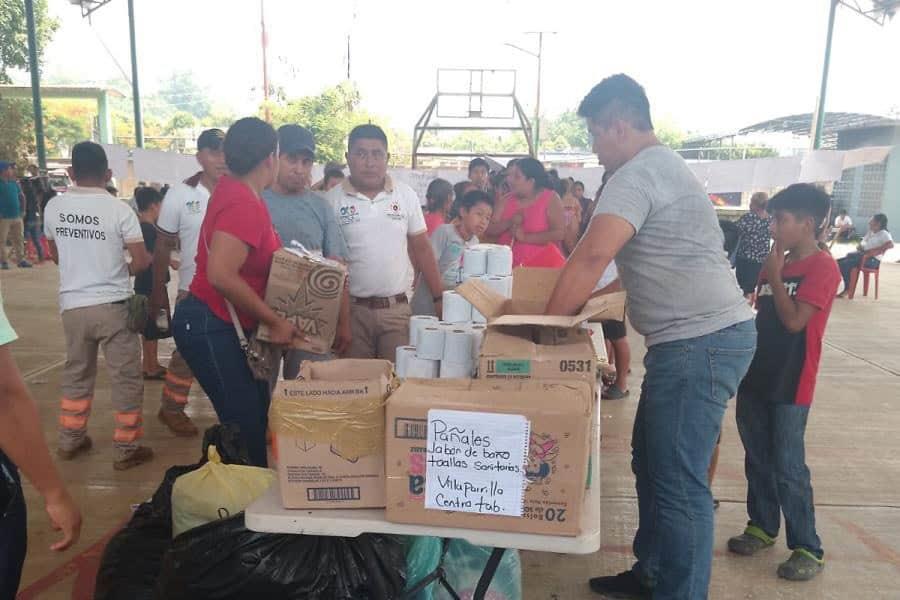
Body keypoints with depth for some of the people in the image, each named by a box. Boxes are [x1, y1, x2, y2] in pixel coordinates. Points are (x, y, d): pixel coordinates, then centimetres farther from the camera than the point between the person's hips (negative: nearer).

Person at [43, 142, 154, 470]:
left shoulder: (54, 206, 2)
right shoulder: (119, 209, -12)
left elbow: (55, 254, 15)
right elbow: (142, 261, -12)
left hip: (72, 305, 5)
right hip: (112, 305, -5)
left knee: (76, 374, 21)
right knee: (126, 379, 6)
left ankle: (70, 440, 33)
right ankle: (126, 450, 12)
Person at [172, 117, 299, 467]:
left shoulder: (234, 188, 7)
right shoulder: (244, 205, -22)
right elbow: (221, 275, -31)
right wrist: (274, 322, -21)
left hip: (223, 326, 10)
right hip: (210, 327, -10)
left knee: (255, 419, 12)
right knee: (248, 428, -6)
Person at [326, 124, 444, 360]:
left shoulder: (406, 195, 4)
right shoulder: (333, 199, -2)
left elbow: (422, 248, 9)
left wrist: (439, 297, 6)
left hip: (396, 308, 1)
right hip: (350, 309, -1)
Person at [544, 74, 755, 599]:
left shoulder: (638, 174, -13)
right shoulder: (664, 166, 20)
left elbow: (593, 255, -26)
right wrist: (592, 301, 20)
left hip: (698, 342, -11)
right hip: (700, 337, 11)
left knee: (678, 482, -4)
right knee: (651, 461, 19)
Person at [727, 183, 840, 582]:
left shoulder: (823, 268, -12)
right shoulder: (776, 264, 10)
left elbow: (794, 320, -21)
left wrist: (774, 276, -13)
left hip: (790, 385, -7)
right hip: (757, 376, 7)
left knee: (788, 468, -1)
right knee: (757, 460, 16)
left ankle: (808, 549, 14)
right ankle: (762, 526, 32)